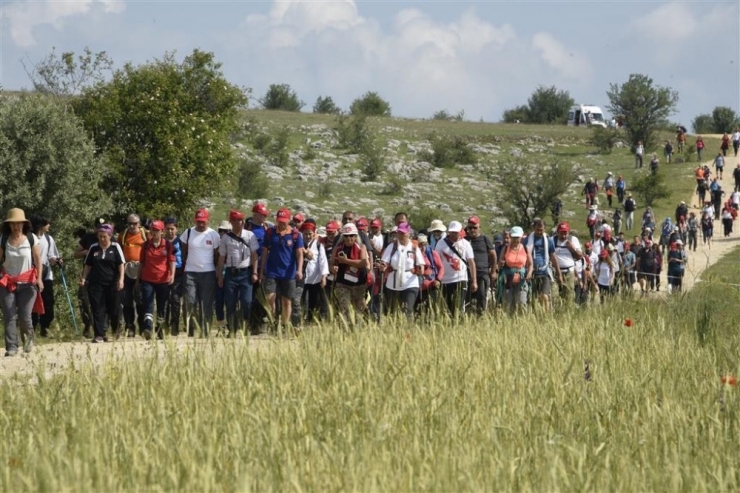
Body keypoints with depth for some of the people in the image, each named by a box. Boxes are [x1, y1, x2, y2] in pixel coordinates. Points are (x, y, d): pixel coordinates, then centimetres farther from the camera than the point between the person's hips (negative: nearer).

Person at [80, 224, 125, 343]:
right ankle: (99, 335, -4)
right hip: (96, 283, 2)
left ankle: (116, 331, 32)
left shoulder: (115, 247, 1)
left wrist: (121, 279, -14)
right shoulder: (93, 248, 8)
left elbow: (121, 264, -3)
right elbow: (88, 265, 12)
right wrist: (84, 278, 1)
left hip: (112, 283, -2)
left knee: (114, 308, 6)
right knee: (97, 309, -4)